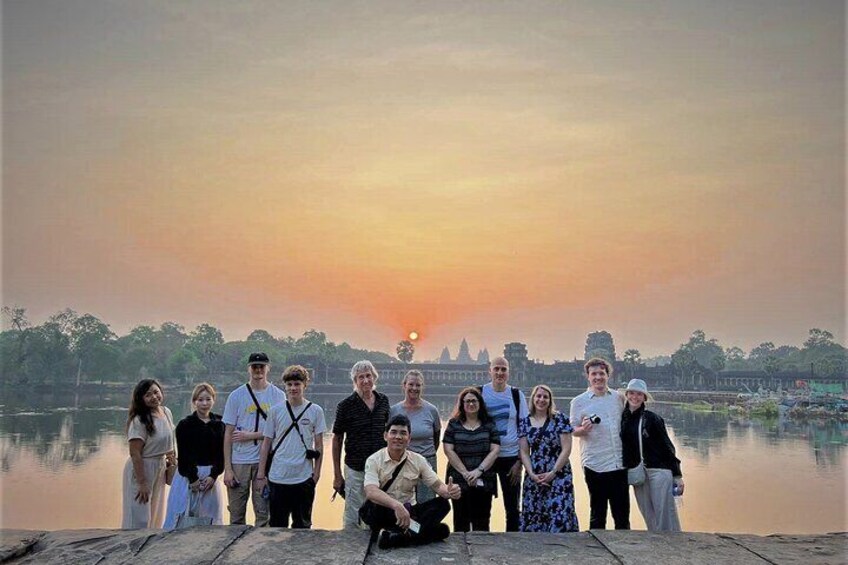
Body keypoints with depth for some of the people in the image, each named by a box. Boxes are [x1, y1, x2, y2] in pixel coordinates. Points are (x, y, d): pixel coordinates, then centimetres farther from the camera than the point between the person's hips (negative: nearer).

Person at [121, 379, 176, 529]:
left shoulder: (167, 412, 1)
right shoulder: (139, 421, -21)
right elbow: (135, 453, -22)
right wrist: (142, 483, -23)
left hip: (160, 468, 8)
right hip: (141, 468, -8)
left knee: (157, 517, 19)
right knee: (139, 519, -2)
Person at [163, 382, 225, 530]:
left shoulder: (219, 425, 6)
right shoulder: (185, 424, -2)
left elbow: (221, 454, 3)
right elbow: (183, 455, -7)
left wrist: (213, 476, -9)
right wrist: (193, 478, -12)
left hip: (211, 477, 3)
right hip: (188, 476, -3)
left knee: (210, 518, 7)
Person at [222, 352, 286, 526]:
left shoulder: (278, 396, 3)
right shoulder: (236, 396, 3)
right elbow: (228, 433, 2)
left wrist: (251, 435, -10)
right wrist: (227, 468, -4)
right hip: (239, 461, 0)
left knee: (264, 512, 3)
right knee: (236, 514, 6)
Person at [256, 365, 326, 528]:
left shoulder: (315, 411, 0)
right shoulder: (276, 410, 1)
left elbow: (319, 444, 4)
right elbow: (267, 443, 5)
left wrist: (317, 472, 0)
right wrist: (261, 473, 3)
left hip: (304, 478, 0)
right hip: (278, 477, 1)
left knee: (302, 524, 10)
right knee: (277, 525, 9)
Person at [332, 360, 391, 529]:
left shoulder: (383, 401, 3)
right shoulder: (346, 405, -8)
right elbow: (337, 439, -2)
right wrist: (337, 474, -3)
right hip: (355, 469, -3)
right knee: (353, 518, 2)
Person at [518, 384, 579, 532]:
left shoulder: (560, 419, -1)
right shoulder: (525, 423, 8)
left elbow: (566, 449, -5)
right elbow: (524, 452, 6)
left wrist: (553, 473, -10)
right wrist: (532, 474, -7)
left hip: (559, 475, -3)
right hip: (533, 478, 3)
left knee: (560, 517, -9)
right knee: (533, 518, 2)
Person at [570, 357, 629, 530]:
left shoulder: (619, 398, 8)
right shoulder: (579, 401, -2)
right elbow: (573, 431, -2)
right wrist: (583, 429, -24)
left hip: (620, 464, 3)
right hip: (595, 466, -3)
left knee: (622, 514, 11)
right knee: (597, 515, 6)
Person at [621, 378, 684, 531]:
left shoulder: (652, 418, -5)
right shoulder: (622, 419, 6)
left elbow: (667, 447, -2)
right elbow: (622, 448, 14)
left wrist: (677, 475, -4)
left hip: (659, 471, -4)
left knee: (665, 516, -4)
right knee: (649, 517, 9)